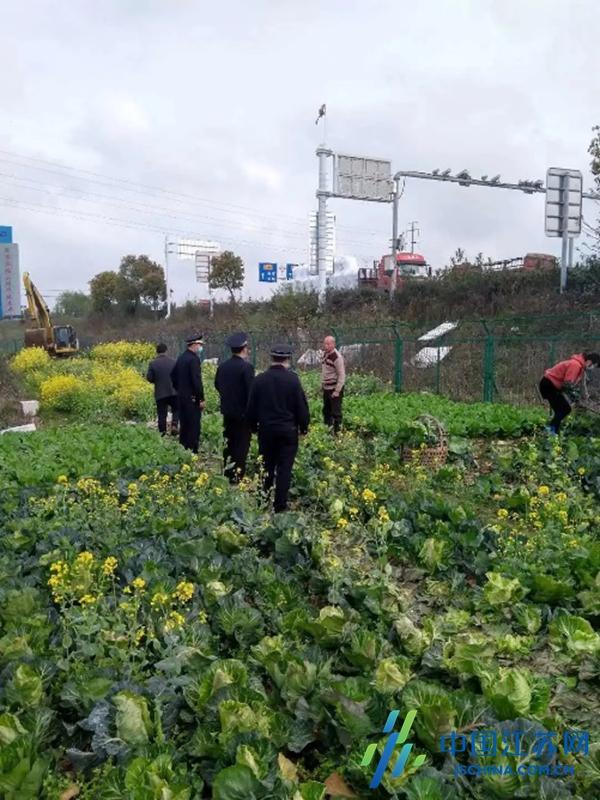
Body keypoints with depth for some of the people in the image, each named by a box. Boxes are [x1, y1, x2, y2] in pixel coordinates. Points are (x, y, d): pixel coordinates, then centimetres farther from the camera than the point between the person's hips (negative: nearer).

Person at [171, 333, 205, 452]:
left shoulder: (181, 358, 10)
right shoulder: (194, 359, -17)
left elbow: (173, 375, 18)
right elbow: (197, 381, -21)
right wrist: (201, 399, -16)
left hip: (181, 396, 9)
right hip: (192, 398, -9)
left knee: (184, 425, 15)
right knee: (194, 426, -4)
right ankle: (192, 451, -2)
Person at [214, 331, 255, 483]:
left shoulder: (222, 366, 0)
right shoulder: (246, 367, -18)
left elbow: (217, 385, 12)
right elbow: (251, 391, -19)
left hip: (227, 411, 6)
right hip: (243, 413, -6)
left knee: (229, 443, 16)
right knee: (241, 445, 3)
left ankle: (227, 473, 25)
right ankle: (237, 476, 5)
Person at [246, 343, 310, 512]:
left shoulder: (259, 379, -3)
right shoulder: (293, 379, -11)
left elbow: (251, 407, 4)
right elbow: (301, 406, -6)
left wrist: (253, 427, 17)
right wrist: (303, 427, 7)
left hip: (266, 429, 3)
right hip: (288, 430, -3)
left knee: (266, 467, 14)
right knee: (284, 469, 3)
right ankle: (280, 506, 5)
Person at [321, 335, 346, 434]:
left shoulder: (337, 357, -19)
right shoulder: (325, 354, 7)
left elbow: (342, 376, -20)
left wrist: (337, 391, -20)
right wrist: (322, 384, 15)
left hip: (335, 389, -8)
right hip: (326, 388, 8)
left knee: (336, 412, -3)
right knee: (326, 411, 17)